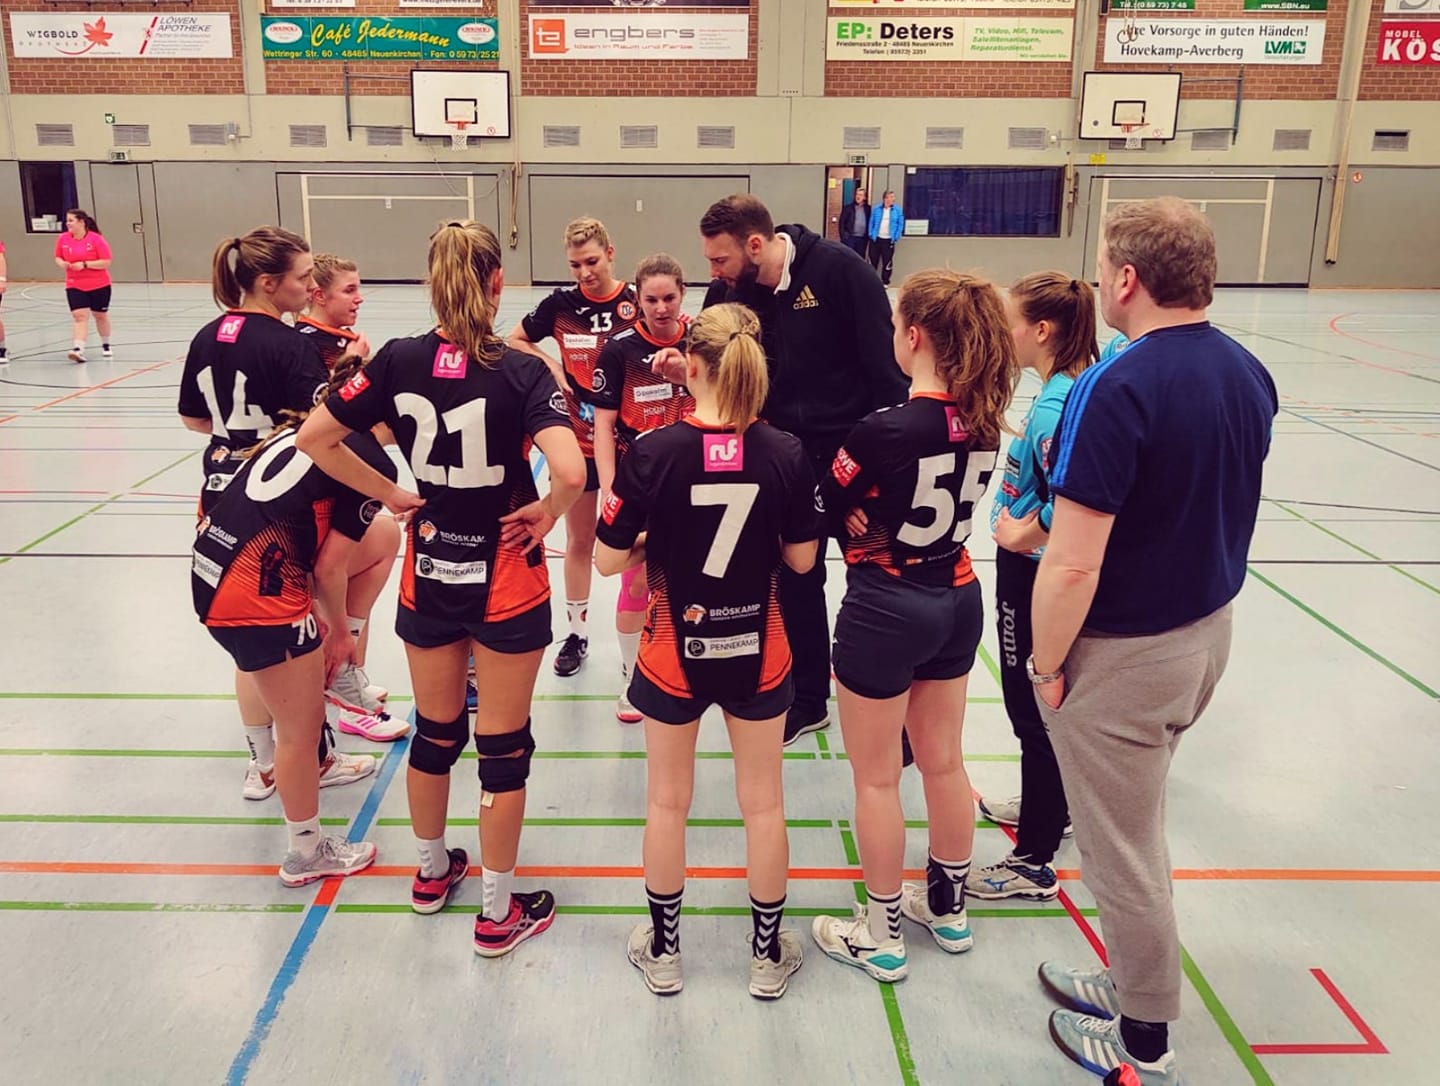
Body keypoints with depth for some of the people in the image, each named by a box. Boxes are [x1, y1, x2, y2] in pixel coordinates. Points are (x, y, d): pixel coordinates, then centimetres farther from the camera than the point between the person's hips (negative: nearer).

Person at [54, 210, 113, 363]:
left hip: (99, 285, -2)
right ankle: (78, 349, -23)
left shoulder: (96, 239, -12)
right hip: (74, 286, 2)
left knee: (101, 315, 15)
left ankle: (106, 346, 35)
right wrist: (62, 263, -11)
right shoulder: (63, 239, 0)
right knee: (80, 316, -13)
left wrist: (85, 264, -23)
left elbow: (106, 262, -14)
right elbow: (58, 257, 13)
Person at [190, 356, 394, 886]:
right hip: (257, 597, -9)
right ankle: (306, 852, 27)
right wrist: (340, 632, 10)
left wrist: (316, 614, 20)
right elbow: (329, 568, -7)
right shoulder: (373, 462, -7)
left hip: (210, 568, 9)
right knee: (302, 728, 10)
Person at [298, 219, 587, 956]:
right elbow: (570, 471, -32)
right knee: (503, 747, 9)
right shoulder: (520, 372, -17)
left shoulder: (398, 361, -7)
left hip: (428, 575, 4)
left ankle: (432, 873, 42)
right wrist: (546, 514, -12)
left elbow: (313, 439, -5)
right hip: (506, 584, -4)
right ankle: (498, 914, 22)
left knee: (434, 732, 22)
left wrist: (388, 495, 2)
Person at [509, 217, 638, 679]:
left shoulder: (635, 303, -9)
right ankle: (577, 631, 27)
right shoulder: (561, 303, -3)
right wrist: (548, 363, -6)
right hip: (577, 438, 2)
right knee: (579, 539, 13)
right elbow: (514, 341, 10)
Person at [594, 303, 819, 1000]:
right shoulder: (785, 454, -13)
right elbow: (800, 558, -4)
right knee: (763, 803, 16)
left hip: (674, 652, -1)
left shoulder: (653, 452, -17)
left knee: (668, 802, 17)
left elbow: (607, 561, -12)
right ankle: (768, 954, 33)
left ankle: (662, 951, 34)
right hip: (756, 651, 1)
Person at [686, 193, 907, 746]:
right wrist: (687, 372, -17)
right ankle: (807, 700, 31)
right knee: (796, 578, 13)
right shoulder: (731, 293, -3)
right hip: (788, 455, 5)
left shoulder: (836, 269, -18)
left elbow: (884, 356, -17)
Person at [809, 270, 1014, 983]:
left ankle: (880, 936, 25)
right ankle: (948, 908, 39)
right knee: (944, 763, 21)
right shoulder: (983, 420, -3)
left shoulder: (884, 430, -24)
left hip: (884, 611, -7)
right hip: (956, 601, 7)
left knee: (876, 779, 9)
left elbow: (820, 509, -11)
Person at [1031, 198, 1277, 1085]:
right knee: (1137, 829, 25)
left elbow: (1072, 564, -26)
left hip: (1123, 653, -8)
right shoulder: (1250, 373, 0)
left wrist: (1045, 665, -13)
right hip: (1211, 631, 8)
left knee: (1124, 849, 11)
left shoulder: (1116, 388, -26)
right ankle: (1135, 981, 43)